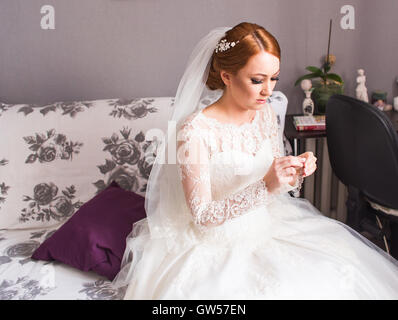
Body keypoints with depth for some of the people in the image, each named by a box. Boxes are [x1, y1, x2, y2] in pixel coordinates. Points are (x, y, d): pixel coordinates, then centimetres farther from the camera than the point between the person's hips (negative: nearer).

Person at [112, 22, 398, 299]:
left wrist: (296, 171, -11)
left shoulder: (266, 114, 0)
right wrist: (265, 188, -29)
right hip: (216, 245, -6)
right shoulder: (194, 131, -21)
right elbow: (201, 214, -19)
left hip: (265, 227, 6)